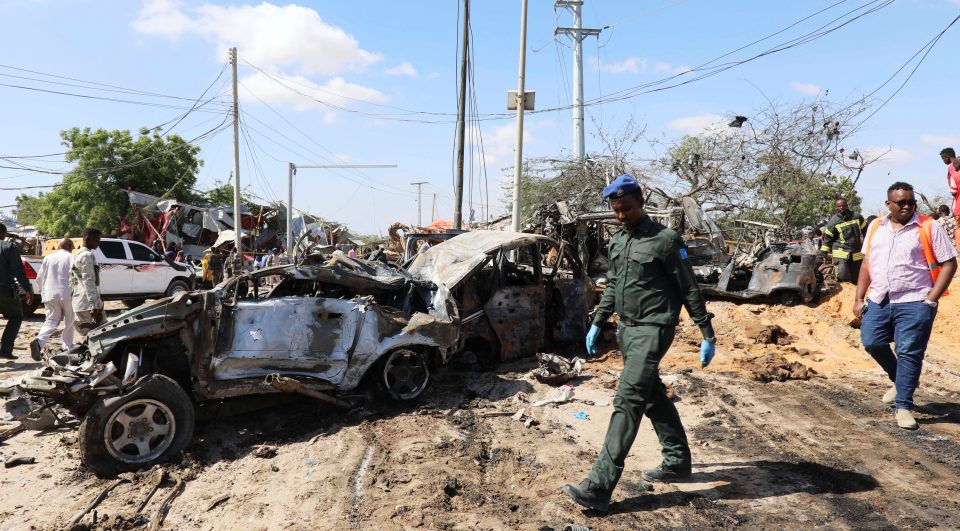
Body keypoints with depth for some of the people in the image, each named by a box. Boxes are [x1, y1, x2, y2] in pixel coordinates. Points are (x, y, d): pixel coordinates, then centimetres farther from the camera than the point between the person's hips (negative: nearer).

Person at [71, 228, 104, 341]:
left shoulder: (77, 255, 19)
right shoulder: (88, 255, -11)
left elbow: (72, 281, 22)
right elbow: (89, 281, -19)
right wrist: (94, 305, -22)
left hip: (78, 304, 10)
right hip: (88, 304, -10)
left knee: (85, 335, 14)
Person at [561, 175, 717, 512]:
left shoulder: (665, 240, -9)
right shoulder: (616, 242, 12)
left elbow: (689, 290, -6)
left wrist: (708, 335, -6)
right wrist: (597, 324, 17)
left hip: (653, 329, -8)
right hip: (626, 329, 8)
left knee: (628, 401, -13)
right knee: (653, 397, 17)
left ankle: (599, 487, -16)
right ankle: (678, 461, 33)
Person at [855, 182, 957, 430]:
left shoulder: (929, 228, -2)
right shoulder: (875, 227, 10)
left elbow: (949, 264, -3)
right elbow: (867, 263, 14)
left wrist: (931, 300, -10)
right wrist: (859, 299, 8)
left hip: (913, 303, -4)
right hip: (879, 301, 4)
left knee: (909, 354, -3)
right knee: (871, 342, 2)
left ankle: (903, 406, 7)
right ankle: (899, 380, 29)